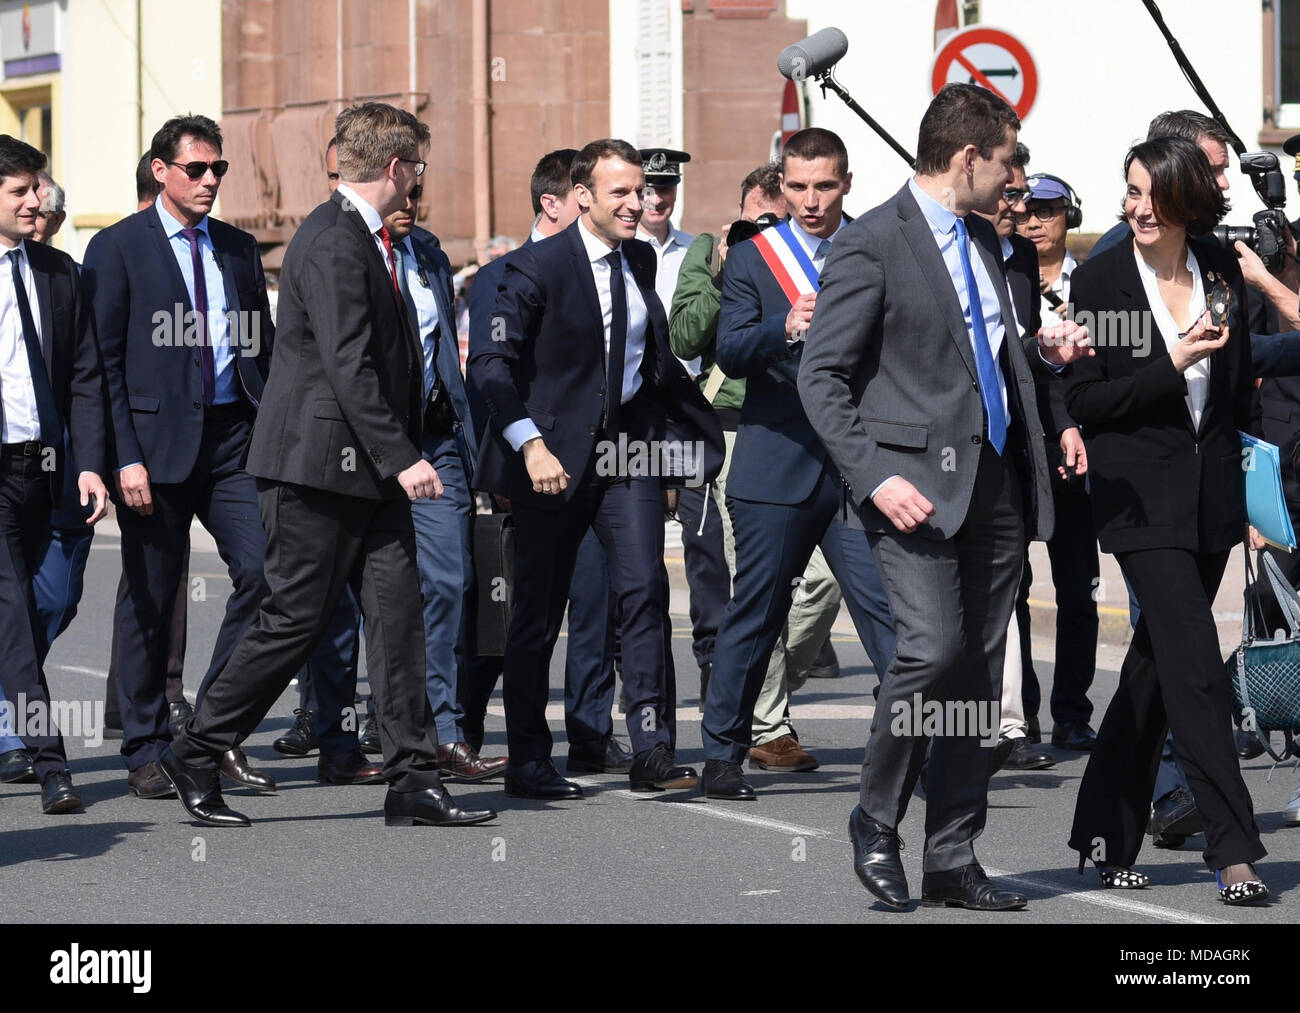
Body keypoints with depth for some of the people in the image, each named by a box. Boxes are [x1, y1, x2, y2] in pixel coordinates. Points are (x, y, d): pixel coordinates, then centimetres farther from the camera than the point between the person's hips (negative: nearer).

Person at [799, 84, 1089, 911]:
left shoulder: (983, 238, 17)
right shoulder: (873, 244, -8)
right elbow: (822, 376, -11)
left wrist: (1045, 351, 10)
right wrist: (876, 477, -19)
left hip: (995, 480, 8)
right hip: (918, 482, -8)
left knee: (981, 672, 6)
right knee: (934, 646, -20)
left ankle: (953, 859, 12)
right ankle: (877, 822, 0)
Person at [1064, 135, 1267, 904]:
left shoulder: (1222, 272, 6)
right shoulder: (1101, 280, -6)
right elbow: (1084, 401, -8)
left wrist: (1254, 490, 10)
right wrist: (1172, 365, -18)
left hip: (1213, 494, 5)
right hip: (1144, 498, -5)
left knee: (1156, 664, 11)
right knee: (1196, 667, -13)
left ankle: (1107, 836, 21)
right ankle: (1234, 850, -13)